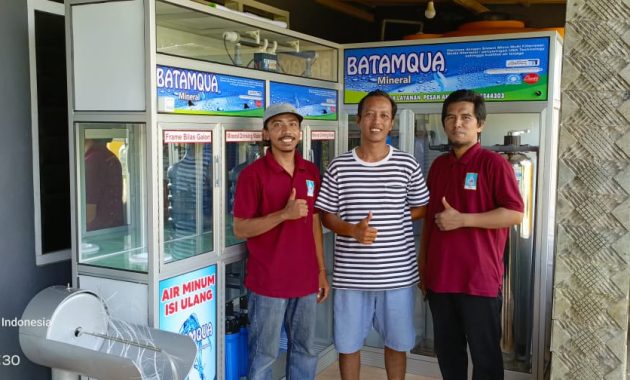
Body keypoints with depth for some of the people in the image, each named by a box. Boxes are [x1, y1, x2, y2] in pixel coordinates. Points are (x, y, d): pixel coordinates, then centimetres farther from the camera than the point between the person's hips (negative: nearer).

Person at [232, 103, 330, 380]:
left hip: (305, 279, 5)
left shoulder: (311, 172, 7)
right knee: (264, 355, 6)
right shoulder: (253, 174, -10)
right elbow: (240, 229, -11)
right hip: (268, 282, -5)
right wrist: (284, 214, -23)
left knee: (305, 351, 17)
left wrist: (321, 270, 12)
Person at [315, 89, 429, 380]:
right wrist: (352, 230, -17)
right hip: (350, 274, 0)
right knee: (347, 344, 13)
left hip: (397, 273, 0)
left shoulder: (407, 165, -1)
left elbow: (422, 209, 9)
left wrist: (391, 218, -5)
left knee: (397, 343, 15)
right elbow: (325, 214, 1)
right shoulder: (339, 167, -1)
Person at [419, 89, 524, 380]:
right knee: (446, 350, 17)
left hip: (479, 278, -6)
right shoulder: (438, 165, 11)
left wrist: (462, 219, -18)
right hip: (439, 276, 6)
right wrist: (422, 264, 15)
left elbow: (515, 214, -14)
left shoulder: (494, 163, -8)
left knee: (485, 353, 6)